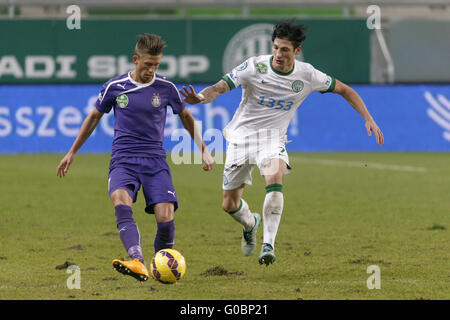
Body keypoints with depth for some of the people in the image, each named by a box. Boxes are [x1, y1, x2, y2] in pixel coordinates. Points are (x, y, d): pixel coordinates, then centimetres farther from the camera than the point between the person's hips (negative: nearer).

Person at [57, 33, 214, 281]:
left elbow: (186, 117, 20)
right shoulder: (115, 87, 2)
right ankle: (138, 263, -49)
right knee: (121, 202, -32)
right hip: (123, 159, -1)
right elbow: (94, 117, 17)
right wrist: (72, 152, 20)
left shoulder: (166, 88, 3)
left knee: (165, 217, -17)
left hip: (155, 160, 1)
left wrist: (204, 150, 15)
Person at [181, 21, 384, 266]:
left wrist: (368, 119, -3)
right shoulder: (254, 67, -17)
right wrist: (201, 97, -46)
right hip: (241, 135, 0)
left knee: (275, 177, -33)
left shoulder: (307, 75, -9)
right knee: (229, 205, 5)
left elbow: (344, 90, 5)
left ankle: (268, 245, -30)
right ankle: (250, 223, 42)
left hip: (272, 136, 0)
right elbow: (220, 87, -24)